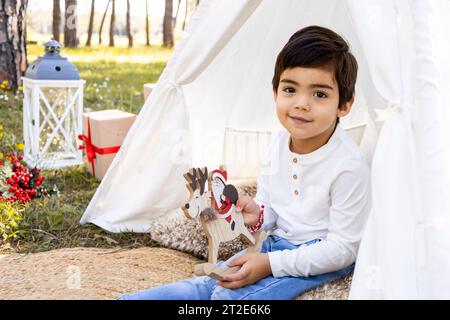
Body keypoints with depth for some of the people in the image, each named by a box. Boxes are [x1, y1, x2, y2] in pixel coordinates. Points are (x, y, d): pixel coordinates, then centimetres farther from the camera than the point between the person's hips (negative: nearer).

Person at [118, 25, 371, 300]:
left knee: (228, 295, -20)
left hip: (321, 259, -7)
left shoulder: (349, 166, -25)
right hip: (276, 243, 7)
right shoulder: (278, 142, -2)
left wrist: (271, 264, -23)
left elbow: (343, 248, -21)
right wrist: (258, 214, -15)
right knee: (207, 285, -5)